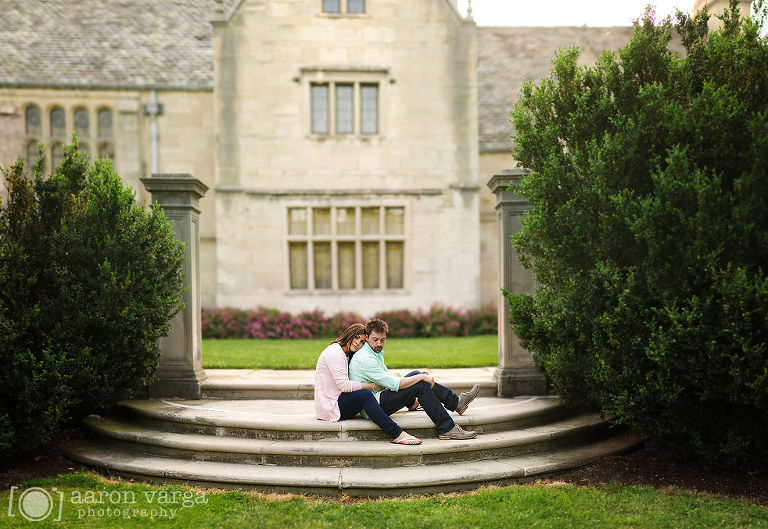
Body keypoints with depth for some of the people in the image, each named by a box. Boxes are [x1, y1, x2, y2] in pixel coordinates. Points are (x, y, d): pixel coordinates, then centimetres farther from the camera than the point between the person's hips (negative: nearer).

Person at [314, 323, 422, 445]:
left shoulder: (346, 355, 19)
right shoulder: (334, 352, -13)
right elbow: (344, 386, -20)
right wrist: (372, 386, -14)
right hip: (329, 406, -10)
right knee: (365, 394, -30)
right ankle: (397, 434, -35)